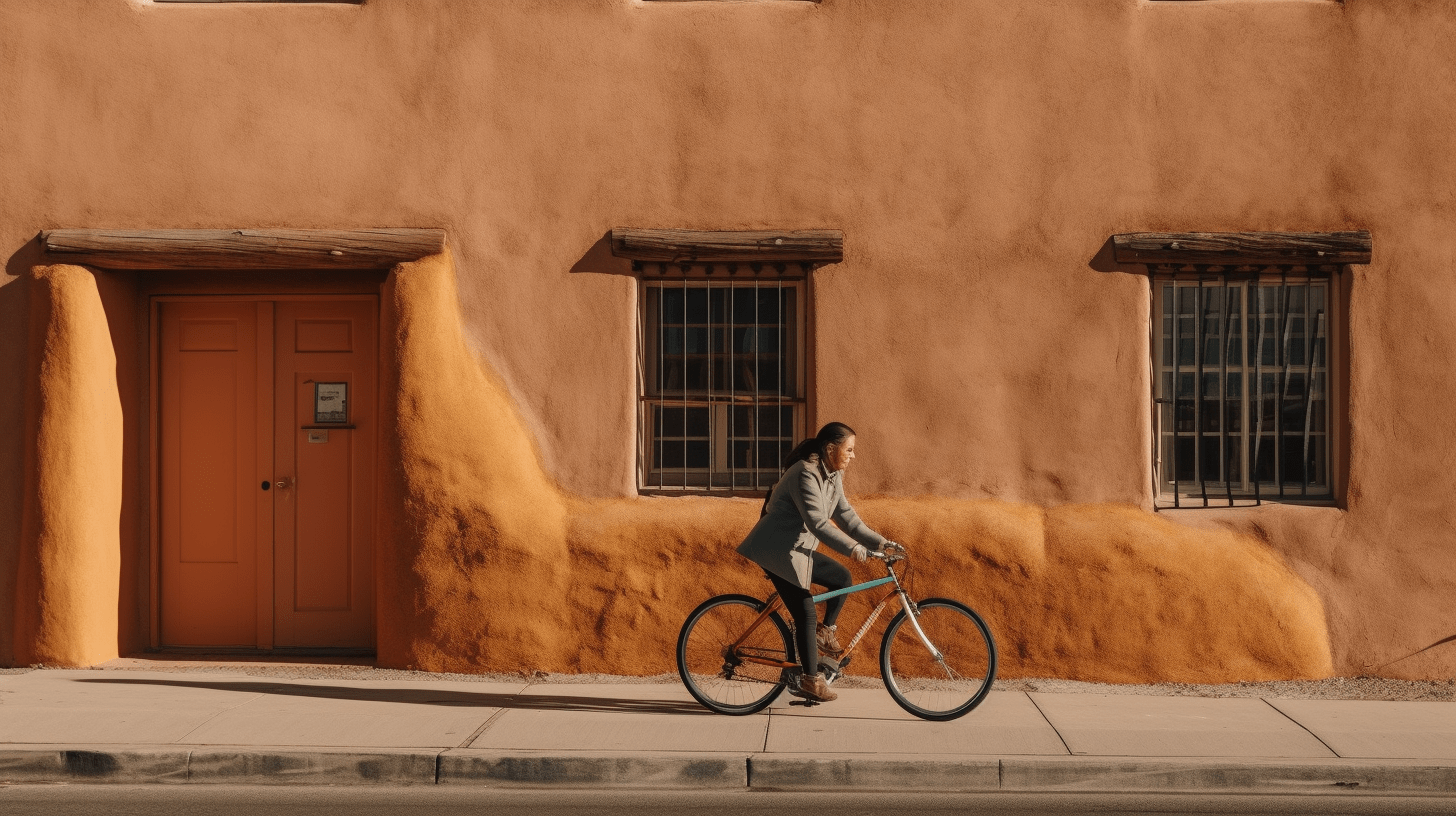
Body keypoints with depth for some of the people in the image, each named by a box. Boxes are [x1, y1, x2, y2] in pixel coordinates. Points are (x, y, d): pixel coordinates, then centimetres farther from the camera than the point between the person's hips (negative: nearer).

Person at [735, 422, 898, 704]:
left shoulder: (832, 476, 7)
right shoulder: (805, 474, -23)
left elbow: (847, 517, 8)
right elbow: (818, 523, -31)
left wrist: (880, 542, -1)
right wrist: (852, 547, -37)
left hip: (800, 550, 10)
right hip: (778, 552, -9)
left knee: (842, 578, 7)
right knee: (806, 614, -8)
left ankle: (825, 631, 19)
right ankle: (811, 681, 0)